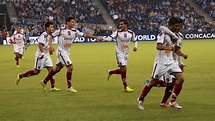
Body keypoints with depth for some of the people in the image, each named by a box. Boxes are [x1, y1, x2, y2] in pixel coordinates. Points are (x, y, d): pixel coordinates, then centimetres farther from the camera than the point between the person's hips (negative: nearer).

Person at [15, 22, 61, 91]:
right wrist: (42, 53, -37)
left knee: (51, 69, 0)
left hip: (46, 55, 9)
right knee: (36, 72, -2)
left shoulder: (49, 35, 10)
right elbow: (40, 44, -29)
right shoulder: (44, 35, -18)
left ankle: (53, 87, -2)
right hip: (40, 55, -9)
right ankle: (20, 76, 13)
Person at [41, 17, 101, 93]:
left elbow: (85, 35, -1)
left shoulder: (75, 31, 2)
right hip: (61, 51, -7)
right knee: (70, 67, -15)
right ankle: (69, 87, -7)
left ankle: (44, 81, 30)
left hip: (67, 52, 7)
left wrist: (95, 37, -9)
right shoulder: (61, 30, -12)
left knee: (57, 68, 15)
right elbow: (51, 36, -5)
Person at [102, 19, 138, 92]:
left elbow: (135, 41, 15)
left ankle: (110, 72, 36)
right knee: (123, 68, -14)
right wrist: (102, 38, -35)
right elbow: (110, 38, -18)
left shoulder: (131, 33, 1)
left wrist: (135, 46, -5)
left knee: (122, 70, 8)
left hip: (126, 53, 5)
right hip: (120, 53, -5)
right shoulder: (117, 32, -9)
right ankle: (126, 87, -8)